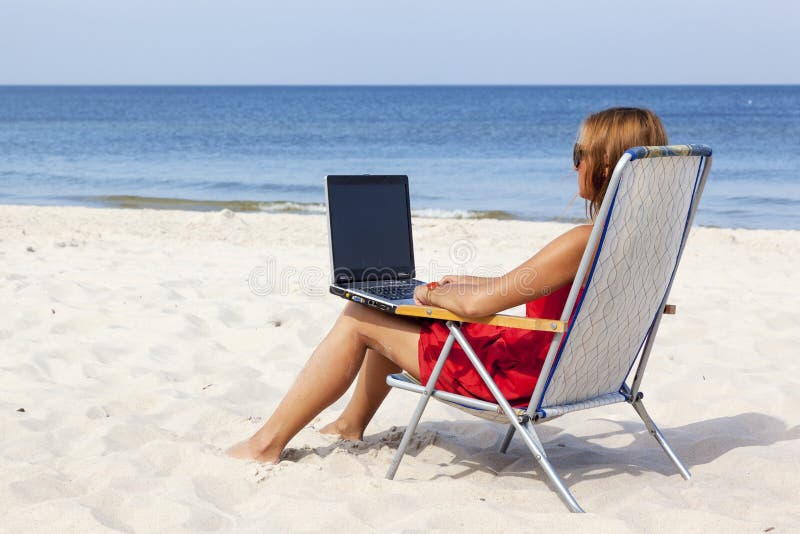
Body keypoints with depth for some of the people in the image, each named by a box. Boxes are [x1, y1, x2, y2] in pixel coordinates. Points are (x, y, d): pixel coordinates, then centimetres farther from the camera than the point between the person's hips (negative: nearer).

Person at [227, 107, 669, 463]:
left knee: (358, 318, 3)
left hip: (517, 378, -9)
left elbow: (476, 304, -26)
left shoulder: (584, 242, -28)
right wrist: (473, 283, 14)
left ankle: (268, 444, 14)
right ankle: (352, 423, 40)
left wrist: (433, 294, -6)